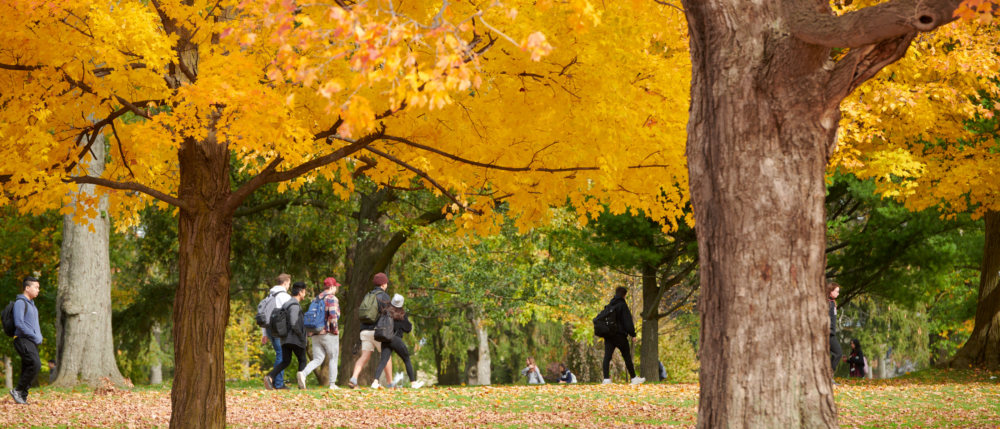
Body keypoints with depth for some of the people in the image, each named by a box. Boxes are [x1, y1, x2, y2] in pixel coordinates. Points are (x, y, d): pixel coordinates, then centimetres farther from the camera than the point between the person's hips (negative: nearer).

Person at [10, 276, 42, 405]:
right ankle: (17, 390, -14)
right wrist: (34, 336, -15)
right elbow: (19, 323, -17)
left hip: (32, 342, 9)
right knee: (35, 364, -21)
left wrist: (39, 337, 13)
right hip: (23, 340, -9)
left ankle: (22, 397, 5)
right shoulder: (20, 302, -8)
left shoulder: (31, 304, 22)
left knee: (27, 369, 4)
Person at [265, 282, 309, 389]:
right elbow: (294, 324, -23)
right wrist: (302, 336, -13)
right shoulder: (295, 306, -14)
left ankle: (270, 377, -15)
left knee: (285, 362, 6)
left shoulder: (286, 304, 15)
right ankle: (301, 384, 1)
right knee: (302, 360, 8)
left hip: (285, 339, 8)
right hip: (295, 339, -8)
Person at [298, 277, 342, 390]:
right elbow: (333, 315, -21)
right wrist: (335, 329, -10)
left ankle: (303, 373, -22)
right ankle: (332, 384, 8)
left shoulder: (317, 299, 17)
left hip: (315, 334, 6)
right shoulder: (332, 298, -8)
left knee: (317, 359, 4)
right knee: (333, 358, 8)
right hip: (328, 333, -6)